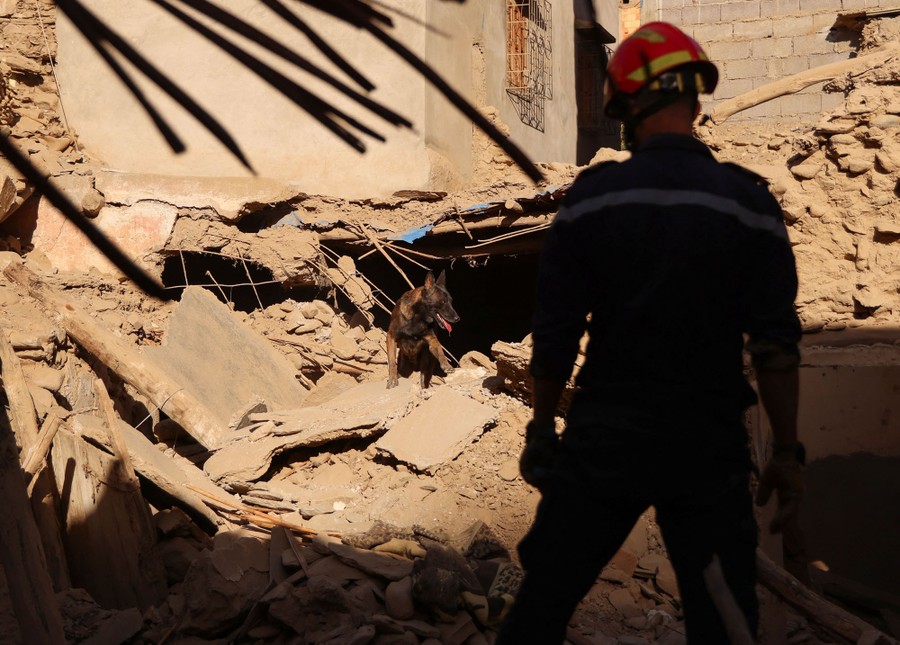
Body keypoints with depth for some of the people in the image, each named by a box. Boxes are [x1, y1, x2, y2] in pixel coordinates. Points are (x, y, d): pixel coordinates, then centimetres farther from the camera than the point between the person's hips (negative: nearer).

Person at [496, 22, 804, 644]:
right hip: (707, 444, 0)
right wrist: (788, 451, 3)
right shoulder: (747, 203, -5)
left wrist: (542, 429, 11)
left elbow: (555, 334, -2)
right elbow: (776, 343, -5)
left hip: (603, 437, 1)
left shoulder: (591, 199, -4)